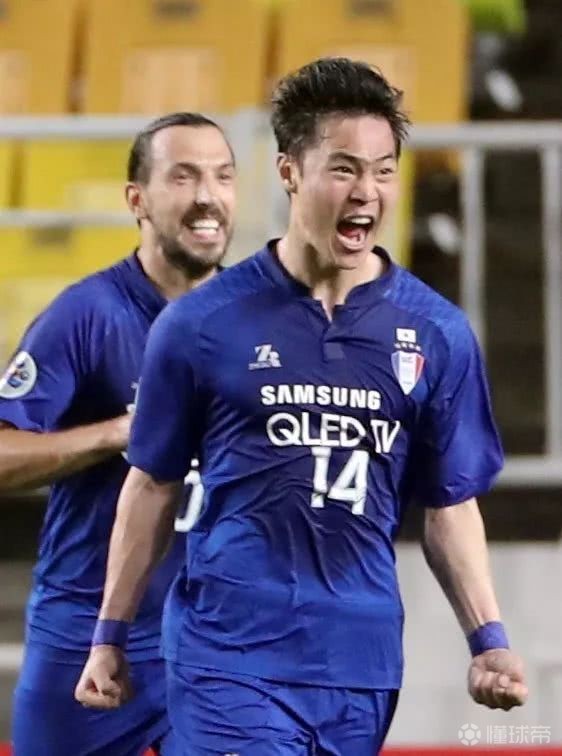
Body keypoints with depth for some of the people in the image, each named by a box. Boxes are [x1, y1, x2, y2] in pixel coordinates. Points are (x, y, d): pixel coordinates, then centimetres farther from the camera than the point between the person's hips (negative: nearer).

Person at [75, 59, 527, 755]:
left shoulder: (438, 335, 5)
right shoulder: (201, 323, 0)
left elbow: (449, 506, 10)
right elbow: (153, 485, 8)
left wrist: (488, 639, -1)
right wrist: (110, 638, 9)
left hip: (361, 664, 3)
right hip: (229, 653, -3)